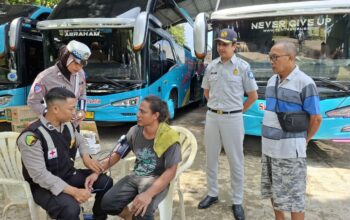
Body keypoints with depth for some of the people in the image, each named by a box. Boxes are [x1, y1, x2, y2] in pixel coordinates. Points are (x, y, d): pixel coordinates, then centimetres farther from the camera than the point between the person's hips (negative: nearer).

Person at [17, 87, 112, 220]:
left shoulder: (67, 126, -2)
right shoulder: (32, 136, -26)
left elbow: (80, 141, 19)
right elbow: (40, 175, -29)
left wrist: (86, 158, -2)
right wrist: (73, 191, -32)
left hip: (69, 175, 7)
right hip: (44, 185, -7)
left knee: (106, 182, -1)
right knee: (70, 208, -34)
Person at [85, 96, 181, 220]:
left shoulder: (169, 138, -18)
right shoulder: (134, 131, -3)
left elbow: (170, 172, -20)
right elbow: (116, 155, 4)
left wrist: (148, 194, -32)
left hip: (157, 180, -5)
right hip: (135, 176, 5)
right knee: (107, 203, -12)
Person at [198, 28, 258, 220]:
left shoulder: (242, 67, -6)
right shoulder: (211, 66, 5)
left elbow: (253, 95, -2)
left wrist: (237, 110, 4)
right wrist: (216, 107, 12)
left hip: (232, 119, -4)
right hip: (212, 117, 4)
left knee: (236, 162, 6)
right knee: (211, 158, 14)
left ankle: (237, 202, 20)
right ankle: (212, 194, 31)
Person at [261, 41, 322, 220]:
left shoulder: (304, 83, -14)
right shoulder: (272, 81, 9)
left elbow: (316, 118, -9)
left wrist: (303, 141, 3)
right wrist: (268, 138, 14)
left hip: (289, 149, -7)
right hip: (269, 146, 7)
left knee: (293, 195, 5)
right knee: (273, 190, 18)